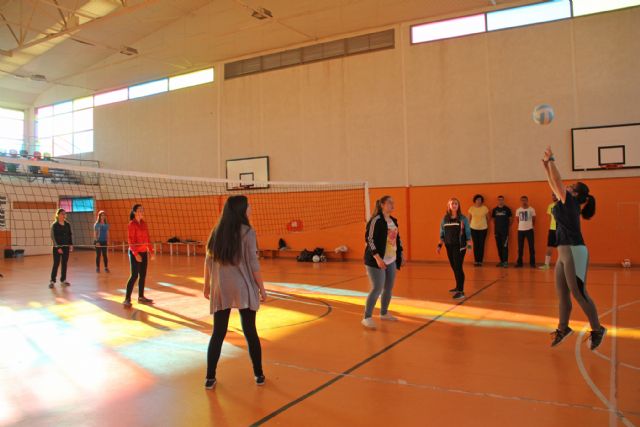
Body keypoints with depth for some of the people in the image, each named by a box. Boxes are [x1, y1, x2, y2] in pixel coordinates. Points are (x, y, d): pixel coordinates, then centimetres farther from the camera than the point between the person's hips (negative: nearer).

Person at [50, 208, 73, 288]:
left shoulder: (68, 225, 7)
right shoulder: (54, 225, -7)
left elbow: (70, 235, 12)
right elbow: (53, 237, -10)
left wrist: (71, 244, 2)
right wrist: (58, 247, -15)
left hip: (66, 246, 5)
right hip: (57, 247, -5)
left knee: (64, 263, 8)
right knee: (56, 264, -5)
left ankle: (63, 280, 17)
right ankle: (52, 281, 2)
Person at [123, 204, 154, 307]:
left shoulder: (143, 223, 10)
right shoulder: (132, 224, -11)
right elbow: (130, 240, -15)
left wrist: (151, 250, 9)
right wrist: (136, 254, -21)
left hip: (144, 252, 7)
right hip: (135, 253, -7)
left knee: (143, 275, 10)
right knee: (134, 276, -9)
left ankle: (141, 297, 19)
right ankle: (127, 299, -3)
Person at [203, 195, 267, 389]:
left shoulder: (216, 232, 6)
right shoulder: (247, 232, -8)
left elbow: (208, 262, 9)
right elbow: (253, 264, -9)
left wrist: (207, 285, 19)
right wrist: (262, 288, -1)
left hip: (220, 290, 4)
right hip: (243, 289, -4)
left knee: (218, 334, 11)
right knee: (250, 332, 7)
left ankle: (210, 378, 15)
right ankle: (259, 375, 18)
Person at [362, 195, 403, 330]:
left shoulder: (393, 221, 11)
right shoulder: (376, 220, -14)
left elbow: (397, 238, 21)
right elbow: (369, 239, -19)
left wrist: (400, 254, 16)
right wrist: (377, 257, -24)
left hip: (391, 260, 8)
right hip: (376, 261, -8)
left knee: (388, 288, 13)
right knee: (377, 289, -10)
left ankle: (384, 313, 30)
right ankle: (367, 318, 0)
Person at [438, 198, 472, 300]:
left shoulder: (463, 219, -3)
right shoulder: (445, 219, 6)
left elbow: (468, 233, -3)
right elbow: (442, 234, 11)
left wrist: (469, 246, -9)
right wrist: (440, 245, 6)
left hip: (460, 246, -4)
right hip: (449, 246, 4)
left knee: (458, 267, -9)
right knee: (454, 267, 11)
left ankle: (461, 291, -6)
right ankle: (458, 287, 26)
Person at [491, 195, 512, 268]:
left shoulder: (507, 209, 0)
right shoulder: (495, 209, 7)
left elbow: (511, 219, 7)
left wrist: (508, 226, 6)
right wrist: (495, 227, 6)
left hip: (505, 231, -3)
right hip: (497, 231, 3)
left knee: (505, 246, -8)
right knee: (499, 246, 7)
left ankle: (505, 262, -8)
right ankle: (501, 261, 16)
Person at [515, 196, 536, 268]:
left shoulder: (531, 209, -3)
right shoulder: (518, 210, 5)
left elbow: (534, 219, 7)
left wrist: (532, 225, 12)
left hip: (529, 229, -2)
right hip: (520, 230, 2)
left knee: (531, 246, 1)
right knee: (520, 247, 6)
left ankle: (532, 262, 8)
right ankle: (519, 262, 13)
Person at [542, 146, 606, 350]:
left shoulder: (571, 203, -9)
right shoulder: (566, 204, 13)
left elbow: (558, 182, -13)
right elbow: (554, 184, 21)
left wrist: (551, 161, -6)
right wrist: (547, 165, 20)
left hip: (574, 252, -9)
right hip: (564, 253, 9)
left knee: (579, 293, -3)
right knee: (562, 293, 12)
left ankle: (597, 330, 10)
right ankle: (563, 329, 22)